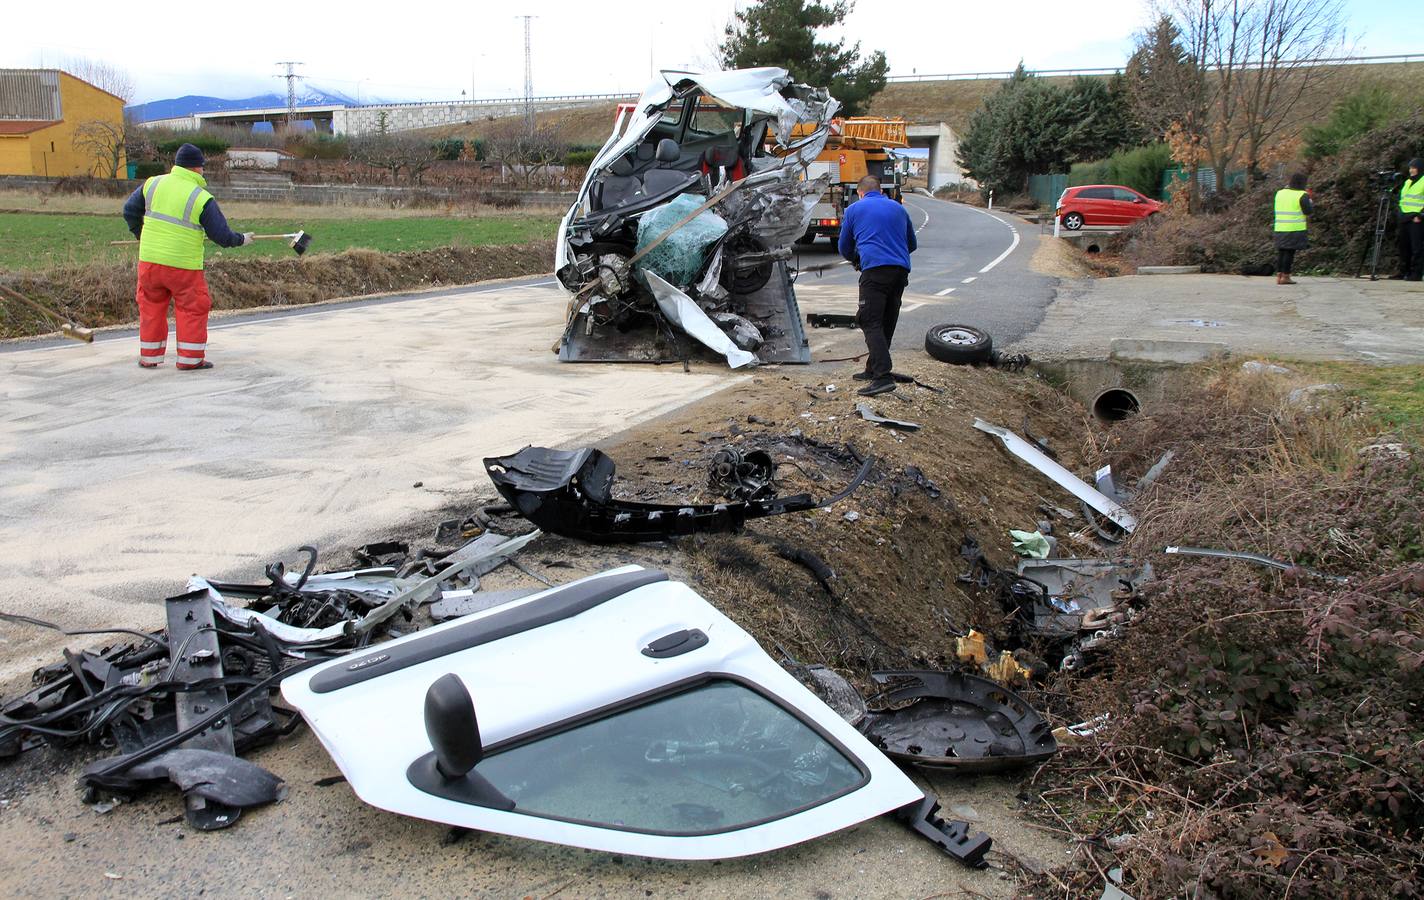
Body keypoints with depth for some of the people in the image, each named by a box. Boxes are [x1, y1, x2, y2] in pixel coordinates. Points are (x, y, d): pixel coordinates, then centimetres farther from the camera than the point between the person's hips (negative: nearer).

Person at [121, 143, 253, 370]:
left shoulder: (153, 183, 3)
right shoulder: (203, 199, -11)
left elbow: (130, 210, 13)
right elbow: (222, 236, -9)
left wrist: (140, 234, 28)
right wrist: (242, 240, 11)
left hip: (150, 259, 5)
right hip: (184, 265, -5)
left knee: (151, 307, 16)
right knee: (193, 308, 9)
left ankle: (149, 357, 22)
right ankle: (190, 358, 10)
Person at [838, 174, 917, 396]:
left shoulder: (854, 209, 13)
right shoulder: (898, 208, 23)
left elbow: (844, 248, 19)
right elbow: (912, 244, 31)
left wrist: (856, 260, 40)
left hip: (875, 270, -5)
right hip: (901, 270, 5)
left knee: (871, 322, -10)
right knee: (887, 323, 15)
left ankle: (883, 376, -23)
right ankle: (873, 369, 24)